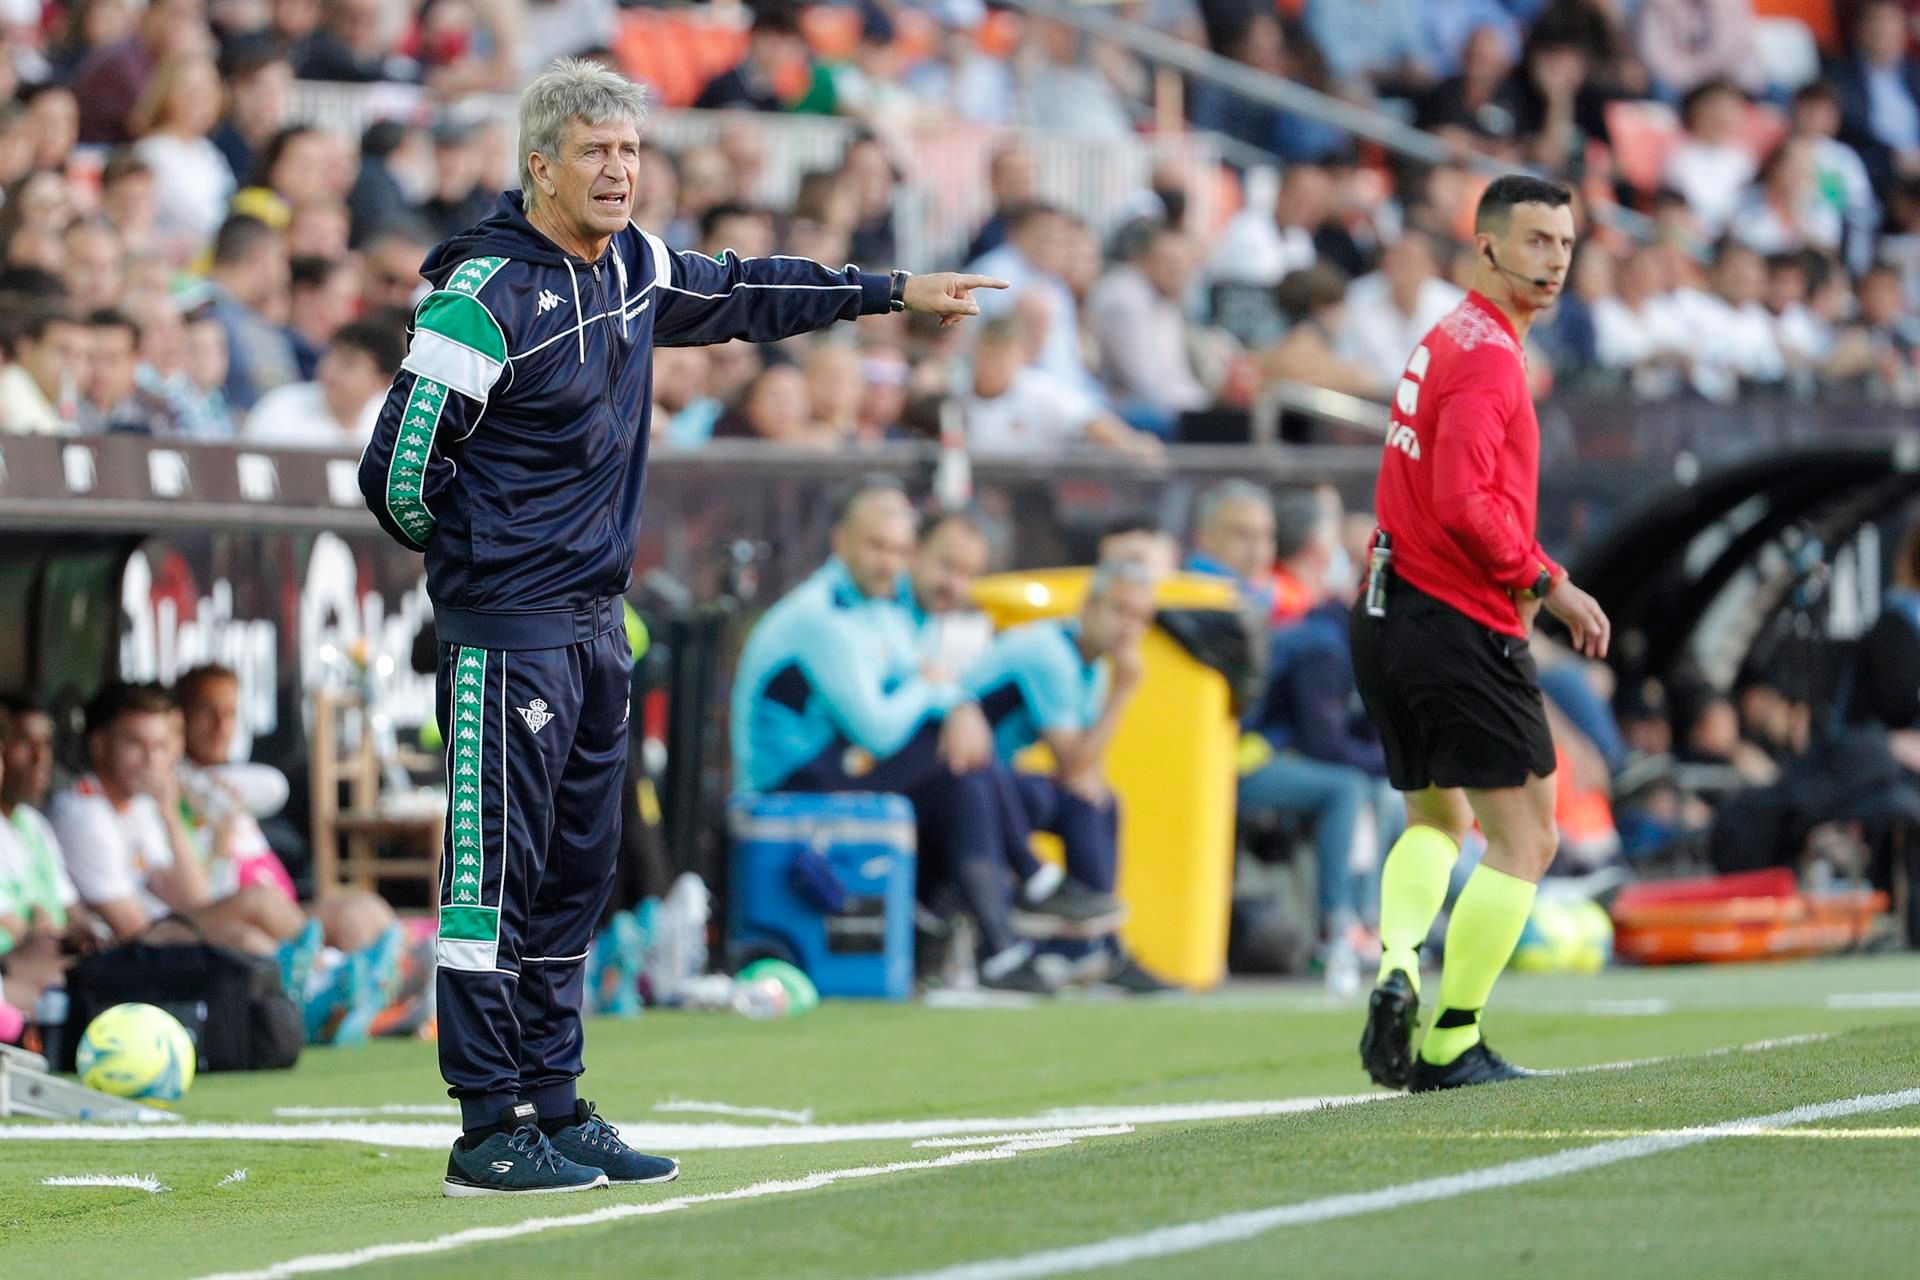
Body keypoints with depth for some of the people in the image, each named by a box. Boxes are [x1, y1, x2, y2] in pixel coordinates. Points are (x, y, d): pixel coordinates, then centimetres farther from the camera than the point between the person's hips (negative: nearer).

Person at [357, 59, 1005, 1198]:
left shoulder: (635, 265, 9)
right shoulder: (486, 292, -16)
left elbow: (744, 295, 29)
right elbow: (398, 468, -15)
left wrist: (895, 292, 34)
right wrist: (472, 557, 0)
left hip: (597, 623, 8)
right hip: (505, 629, -8)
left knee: (577, 871, 11)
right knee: (496, 877, -6)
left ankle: (556, 1113, 17)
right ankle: (490, 1134, -4)